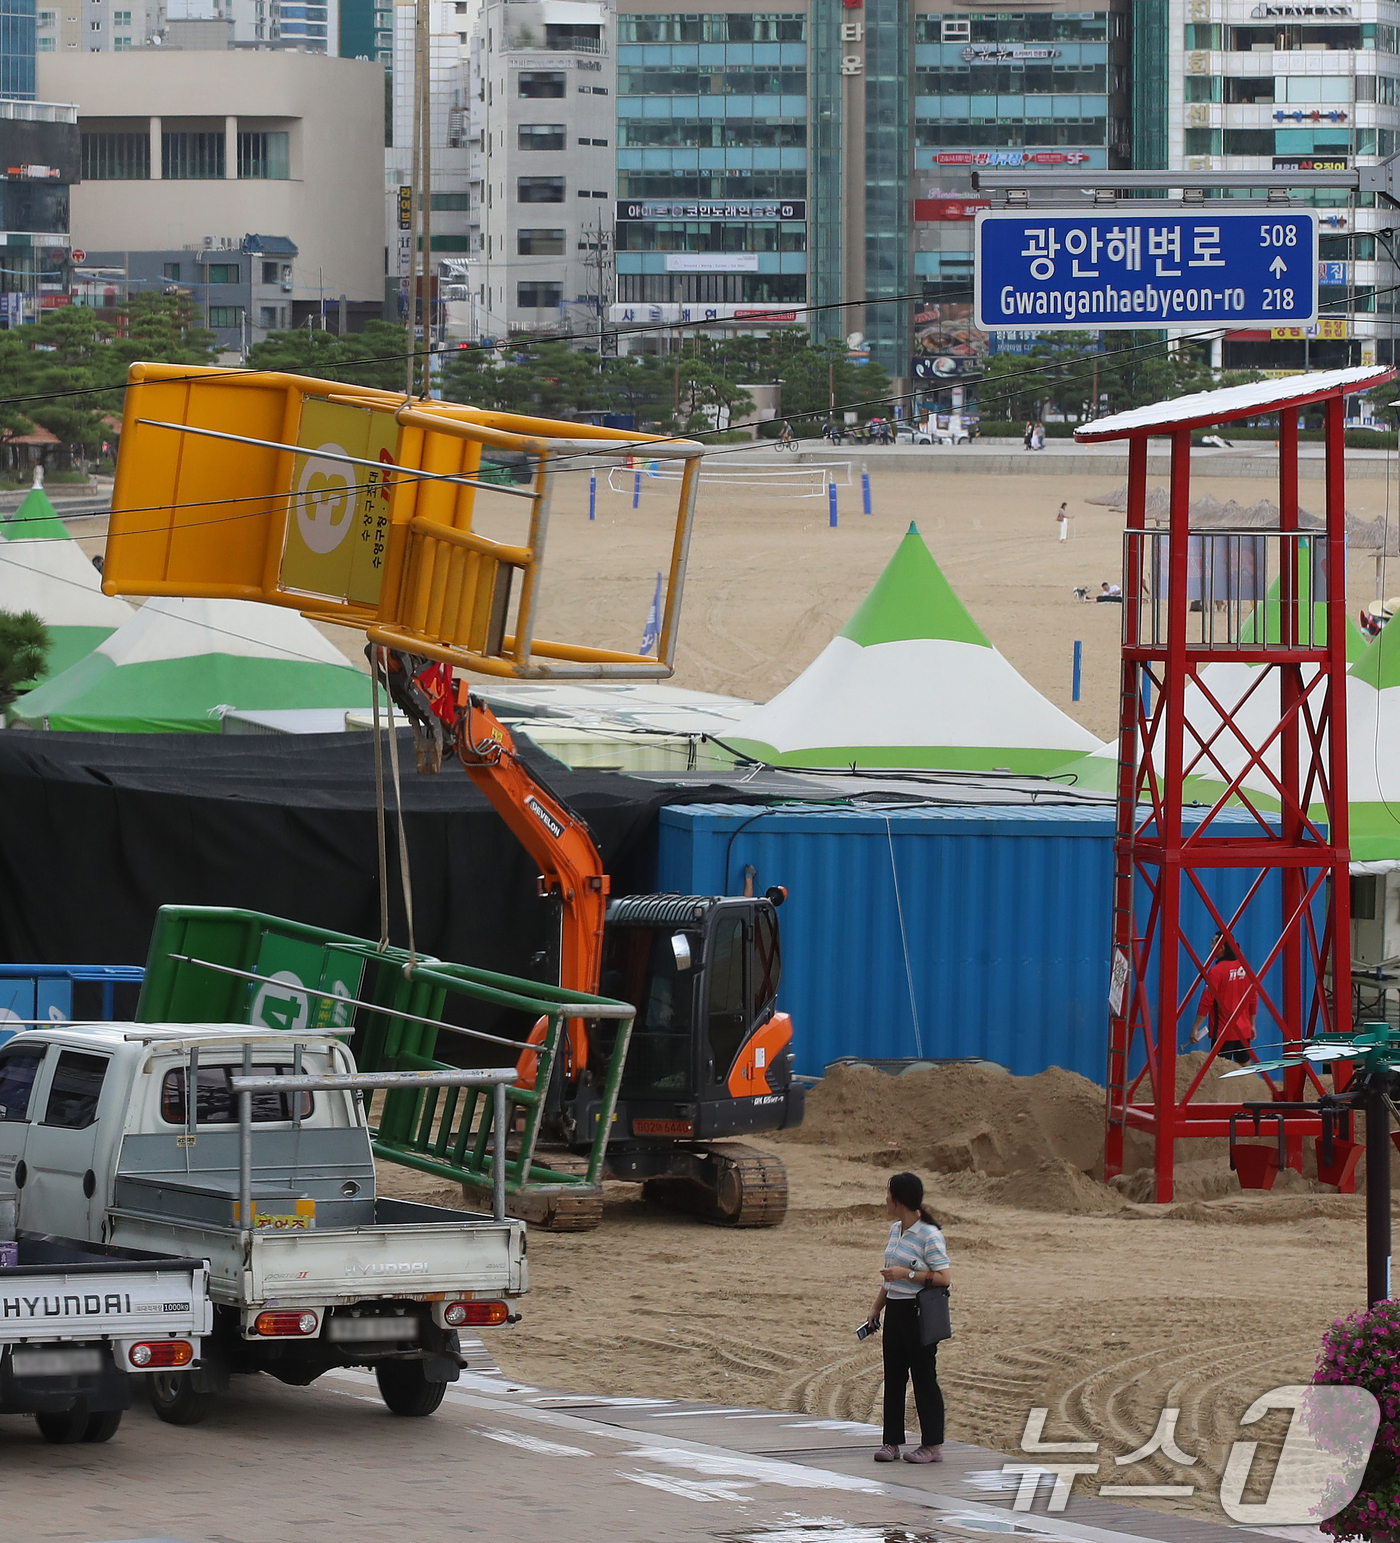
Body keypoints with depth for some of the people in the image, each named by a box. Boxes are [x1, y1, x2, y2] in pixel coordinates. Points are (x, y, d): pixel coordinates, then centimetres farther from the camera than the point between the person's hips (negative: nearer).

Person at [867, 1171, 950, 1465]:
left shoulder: (929, 1235, -14)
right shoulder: (895, 1230, 12)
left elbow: (943, 1277, -16)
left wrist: (907, 1274, -21)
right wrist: (877, 1308, 24)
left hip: (919, 1314, -8)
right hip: (895, 1311, 8)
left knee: (924, 1379, -2)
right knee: (893, 1377, 9)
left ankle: (932, 1445, 4)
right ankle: (892, 1442, 14)